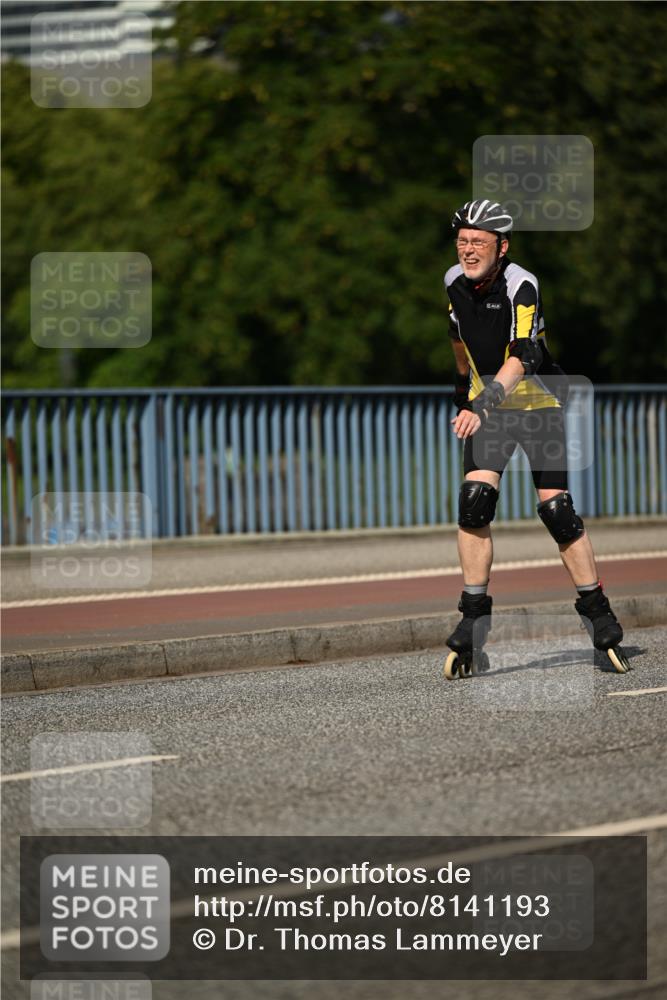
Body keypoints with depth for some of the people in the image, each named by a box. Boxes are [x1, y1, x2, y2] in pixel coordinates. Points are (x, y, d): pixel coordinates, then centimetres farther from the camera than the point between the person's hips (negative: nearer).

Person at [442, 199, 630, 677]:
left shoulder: (521, 286, -23)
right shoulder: (455, 281, -3)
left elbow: (522, 356, -36)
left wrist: (483, 404, -50)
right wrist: (463, 393, 30)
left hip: (538, 401, -4)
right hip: (485, 403, 4)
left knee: (557, 509, -8)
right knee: (474, 503, -14)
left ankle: (600, 616, 7)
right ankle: (474, 622, -9)